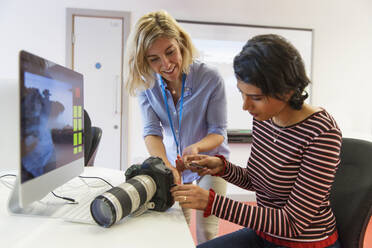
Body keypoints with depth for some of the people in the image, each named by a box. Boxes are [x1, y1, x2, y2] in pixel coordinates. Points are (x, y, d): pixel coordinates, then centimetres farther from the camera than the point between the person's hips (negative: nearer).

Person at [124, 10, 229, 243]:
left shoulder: (211, 78, -23)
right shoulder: (147, 84, -13)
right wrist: (166, 165, -38)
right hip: (175, 162, 3)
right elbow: (151, 130, -20)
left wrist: (196, 147, -38)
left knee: (206, 231, 3)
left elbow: (219, 131, -18)